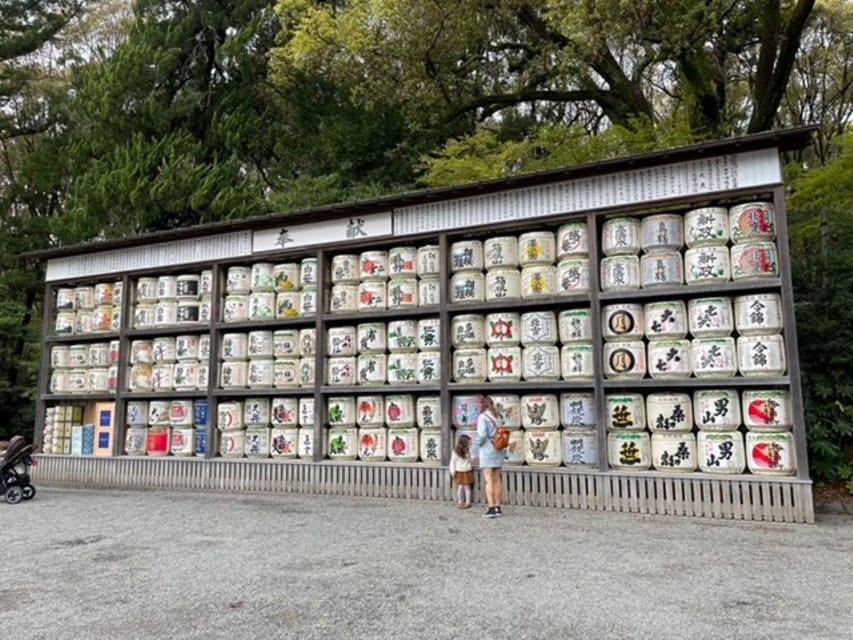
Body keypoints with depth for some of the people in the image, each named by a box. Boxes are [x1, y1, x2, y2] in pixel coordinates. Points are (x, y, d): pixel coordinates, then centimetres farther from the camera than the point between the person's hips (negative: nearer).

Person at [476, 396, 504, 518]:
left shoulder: (482, 417, -9)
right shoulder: (497, 417, 11)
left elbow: (482, 434, -17)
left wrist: (478, 443, -1)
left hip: (487, 450, -6)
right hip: (498, 450, 7)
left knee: (489, 480, -5)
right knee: (497, 479, 9)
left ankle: (491, 508, -7)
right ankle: (497, 508, 13)